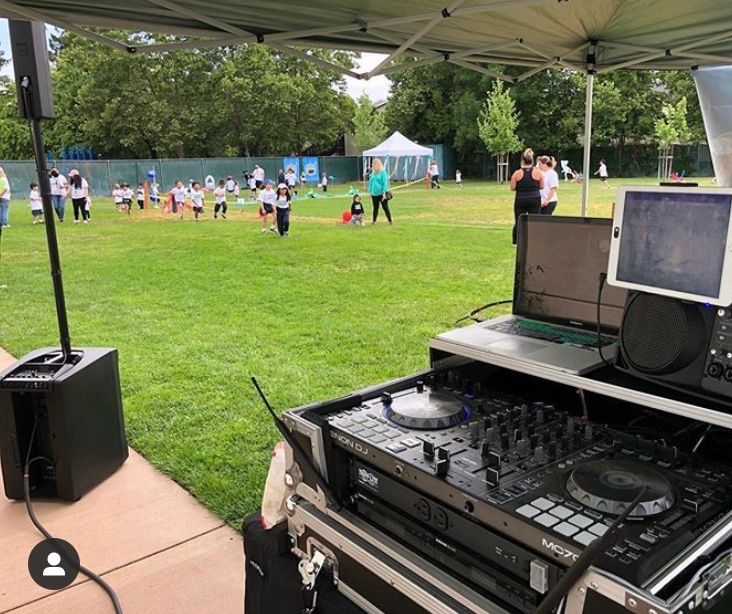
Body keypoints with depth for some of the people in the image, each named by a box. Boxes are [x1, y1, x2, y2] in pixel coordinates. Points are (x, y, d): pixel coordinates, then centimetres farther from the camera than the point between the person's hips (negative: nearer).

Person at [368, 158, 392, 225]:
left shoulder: (383, 172, -10)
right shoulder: (373, 173, 7)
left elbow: (385, 183, -13)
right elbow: (370, 183, 14)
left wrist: (384, 192, -18)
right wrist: (370, 191, 12)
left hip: (381, 194, -5)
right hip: (374, 194, 5)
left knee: (385, 208, 1)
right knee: (375, 208, 14)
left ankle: (390, 221, 9)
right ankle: (374, 220, 27)